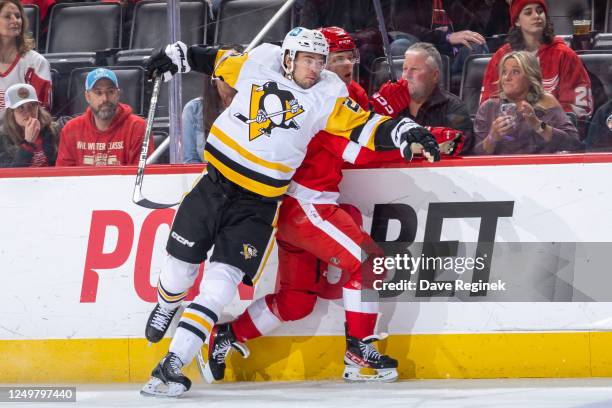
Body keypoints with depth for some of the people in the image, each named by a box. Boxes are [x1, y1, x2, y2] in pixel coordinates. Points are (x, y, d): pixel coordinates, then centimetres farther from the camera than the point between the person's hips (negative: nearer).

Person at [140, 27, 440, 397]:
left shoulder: (327, 95, -6)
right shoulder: (258, 63, -3)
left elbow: (363, 127, -12)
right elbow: (218, 61, 14)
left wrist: (405, 133, -26)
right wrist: (178, 56, 12)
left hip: (259, 202, -2)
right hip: (215, 184, 2)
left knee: (222, 280, -12)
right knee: (182, 263, 10)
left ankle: (173, 364, -11)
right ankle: (165, 309, 46)